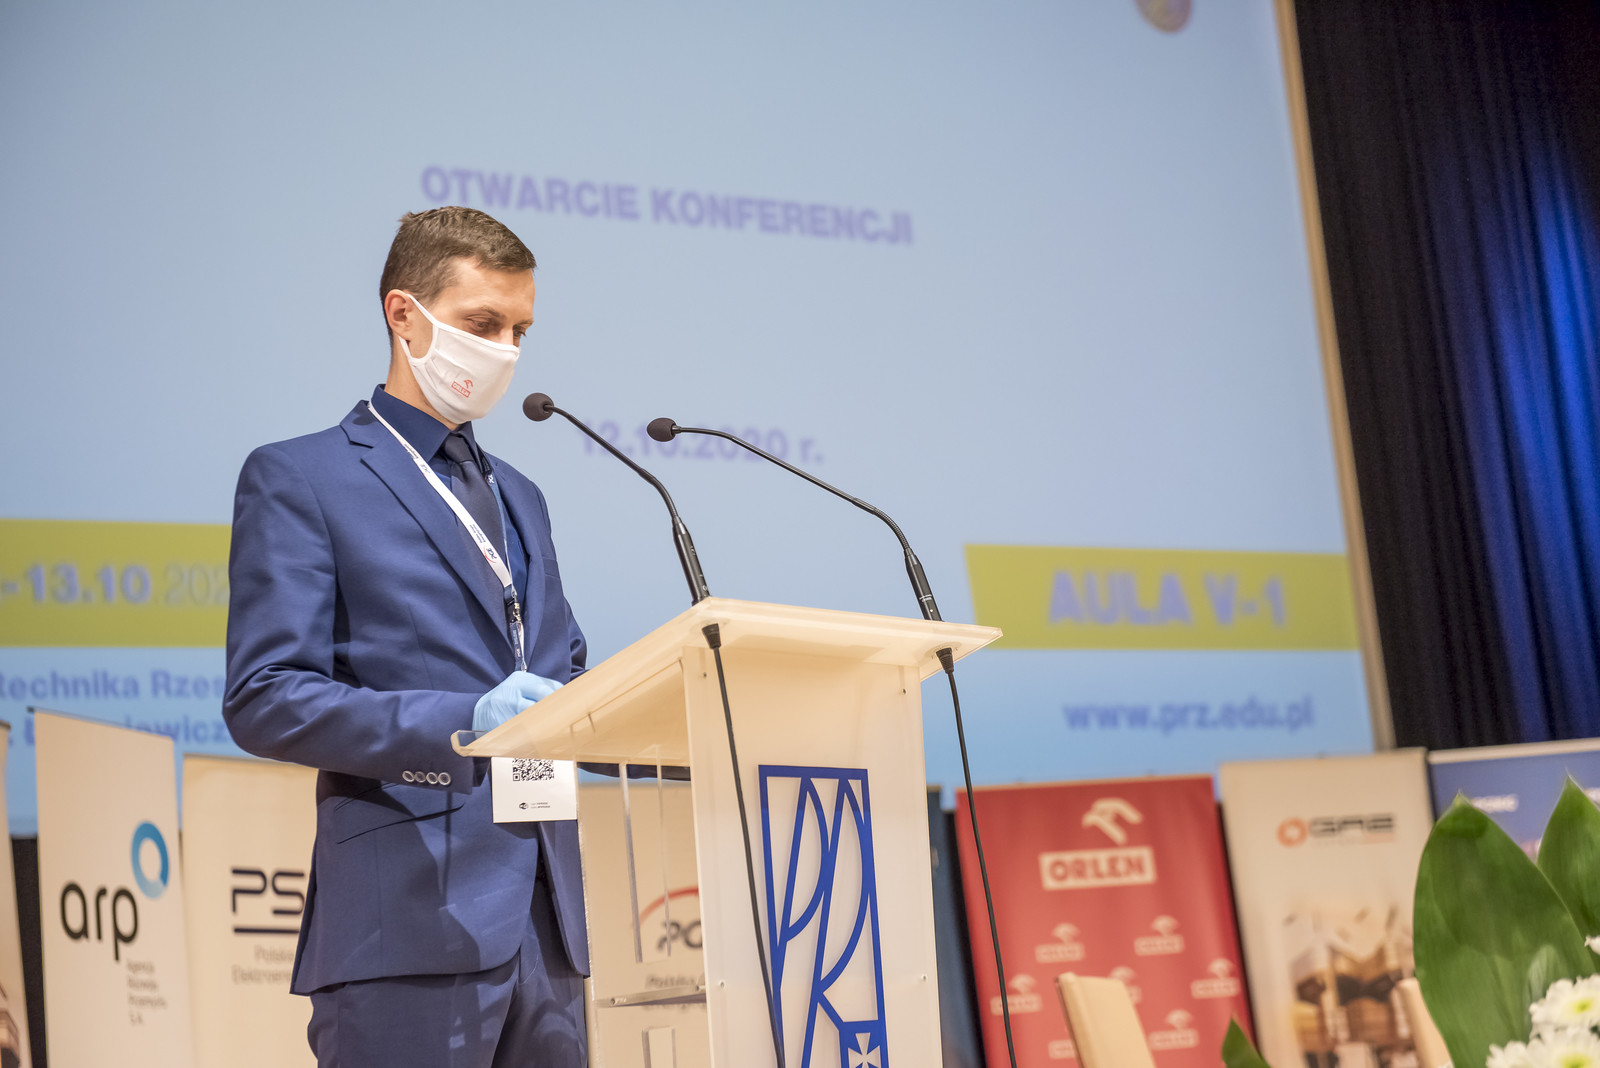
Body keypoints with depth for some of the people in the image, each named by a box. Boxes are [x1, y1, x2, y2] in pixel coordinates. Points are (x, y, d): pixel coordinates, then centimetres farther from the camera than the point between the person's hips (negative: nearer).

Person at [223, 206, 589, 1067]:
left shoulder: (516, 497, 24)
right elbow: (264, 701, -9)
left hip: (544, 922, 7)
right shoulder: (298, 479, 0)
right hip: (409, 919, -7)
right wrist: (463, 723, -20)